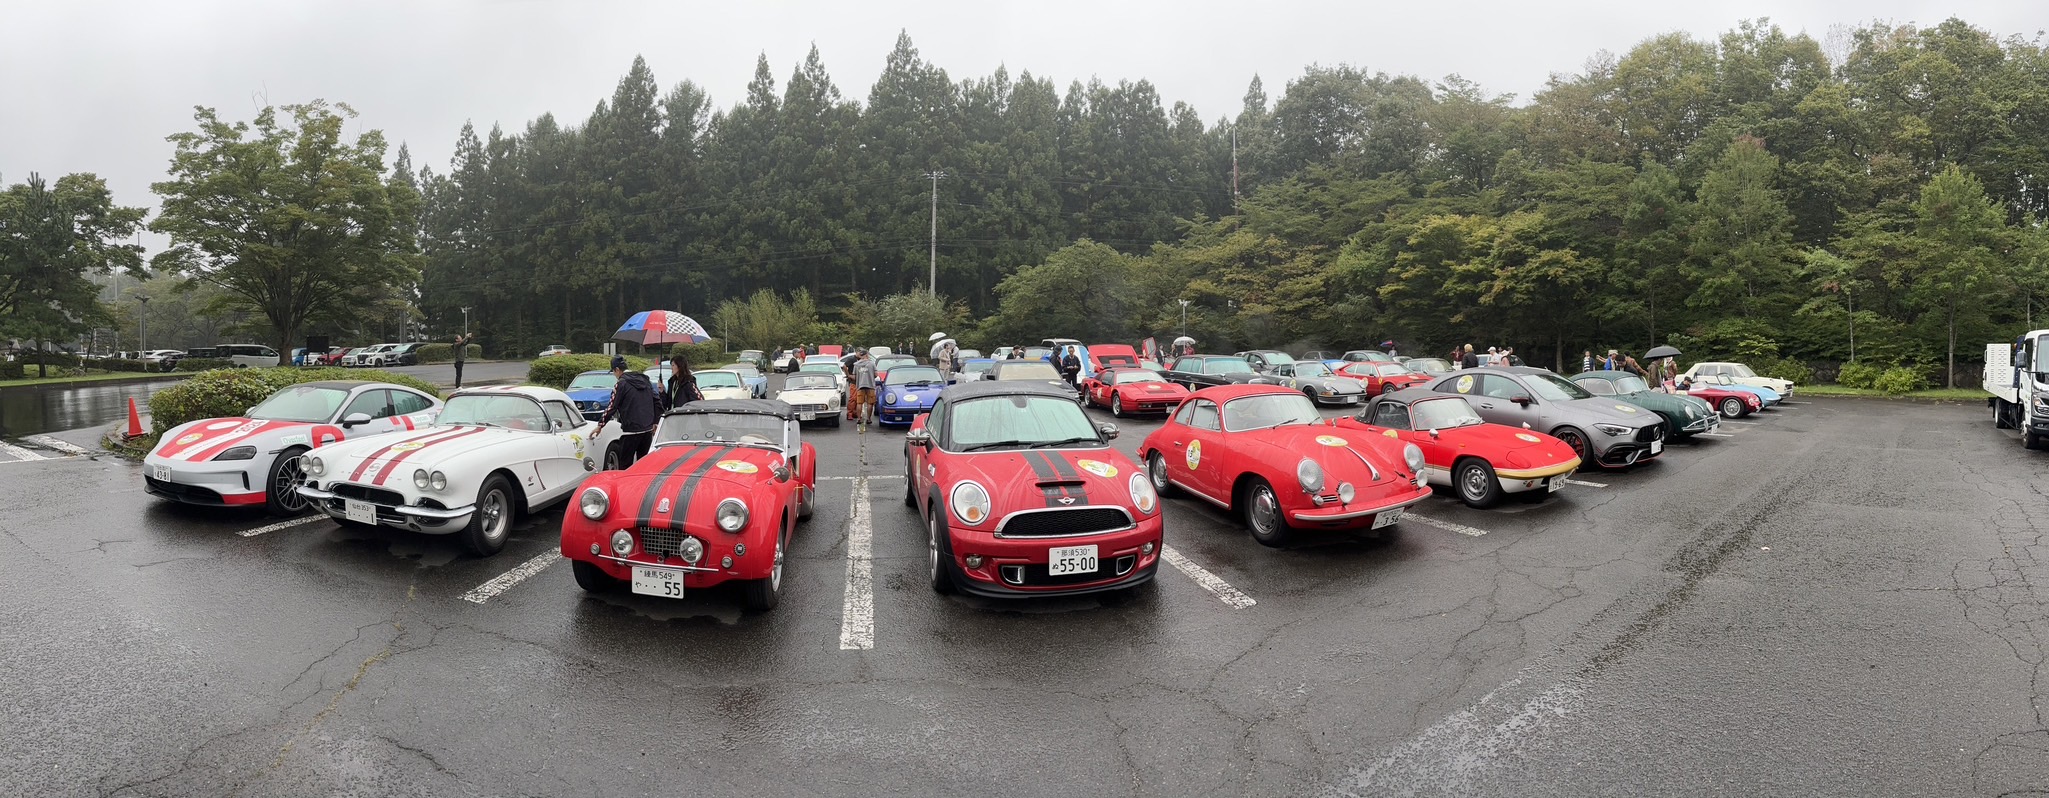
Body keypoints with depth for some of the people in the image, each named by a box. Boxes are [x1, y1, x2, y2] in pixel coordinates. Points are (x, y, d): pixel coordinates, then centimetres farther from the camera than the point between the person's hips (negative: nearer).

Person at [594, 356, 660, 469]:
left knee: (625, 464, 0)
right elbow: (657, 402, 14)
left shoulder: (621, 384, -8)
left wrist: (600, 426, 3)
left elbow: (611, 408, -6)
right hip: (648, 429, 7)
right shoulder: (645, 380, 12)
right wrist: (655, 422, 19)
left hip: (631, 430, -7)